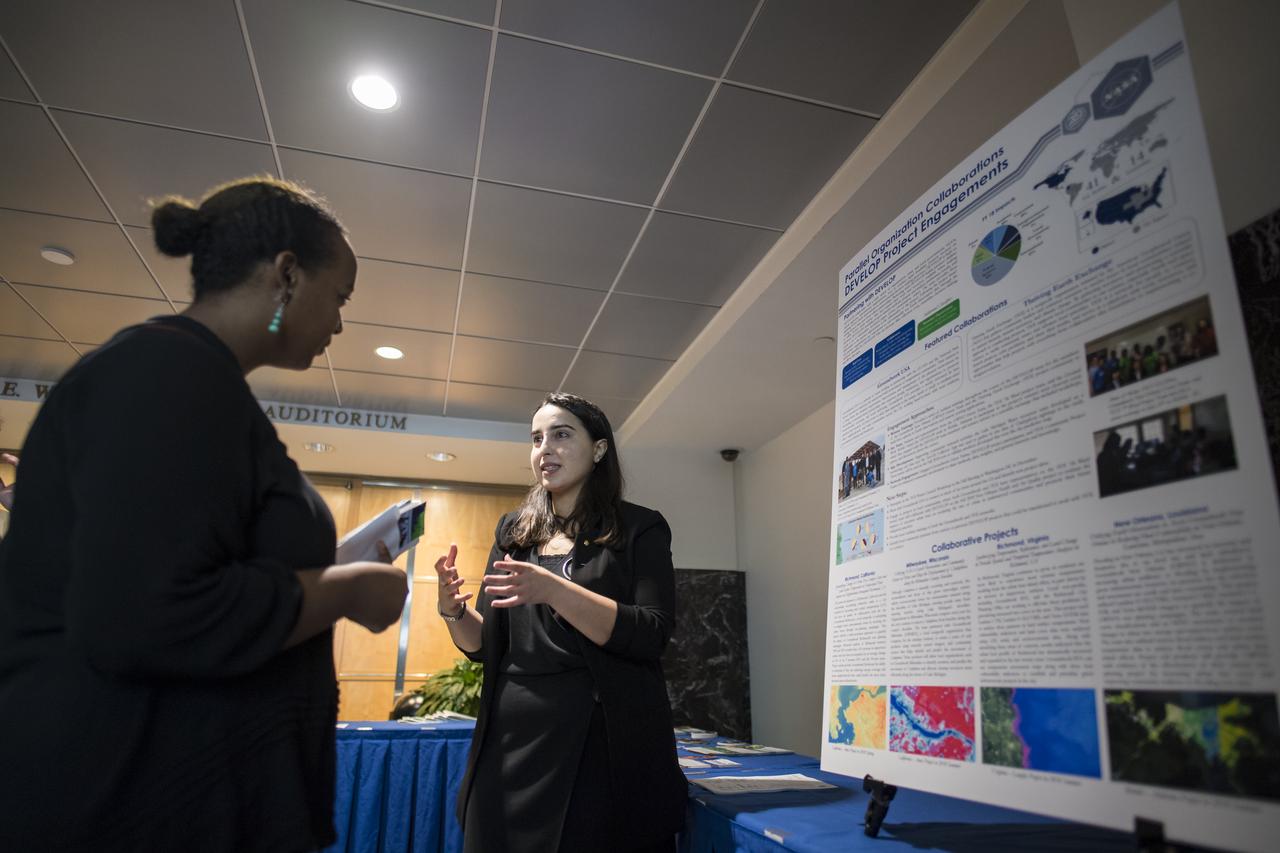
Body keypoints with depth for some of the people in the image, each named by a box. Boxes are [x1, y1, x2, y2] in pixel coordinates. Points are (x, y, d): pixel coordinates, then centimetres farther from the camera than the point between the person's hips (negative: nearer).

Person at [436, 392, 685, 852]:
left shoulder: (640, 528, -3)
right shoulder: (514, 530, 9)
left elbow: (650, 637, -16)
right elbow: (484, 644, 11)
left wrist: (552, 590, -27)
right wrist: (453, 608, -11)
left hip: (604, 741, -4)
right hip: (515, 735, 4)